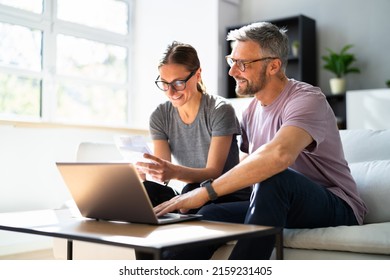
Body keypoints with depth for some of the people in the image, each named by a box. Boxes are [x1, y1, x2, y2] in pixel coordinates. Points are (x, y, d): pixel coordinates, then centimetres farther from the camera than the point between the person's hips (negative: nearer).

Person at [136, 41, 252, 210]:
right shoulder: (159, 117, 1)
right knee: (145, 190, -27)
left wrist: (176, 172, -40)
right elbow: (163, 171, -7)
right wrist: (146, 170, -33)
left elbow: (214, 172, -19)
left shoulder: (220, 111, -13)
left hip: (231, 197, -3)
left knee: (193, 191, -36)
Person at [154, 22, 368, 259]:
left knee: (274, 178, -36)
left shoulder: (307, 99, -17)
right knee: (210, 215, -16)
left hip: (337, 209, -7)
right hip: (281, 207, 7)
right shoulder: (251, 111, 9)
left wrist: (206, 192, -36)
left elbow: (279, 154, -38)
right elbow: (249, 171, 14)